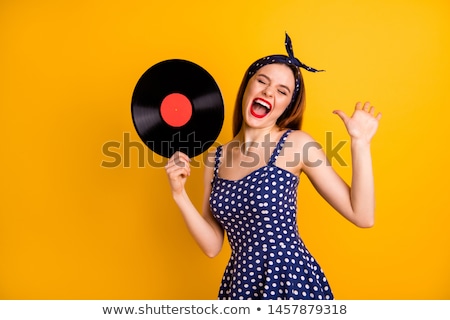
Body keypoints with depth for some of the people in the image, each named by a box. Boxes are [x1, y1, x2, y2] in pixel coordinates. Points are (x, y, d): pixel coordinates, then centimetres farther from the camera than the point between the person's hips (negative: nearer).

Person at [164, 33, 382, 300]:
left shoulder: (297, 143, -10)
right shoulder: (216, 158, 1)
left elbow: (362, 216, -12)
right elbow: (212, 246, 1)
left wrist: (360, 143, -16)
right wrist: (180, 194, -8)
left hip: (293, 281, -3)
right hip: (240, 283, 4)